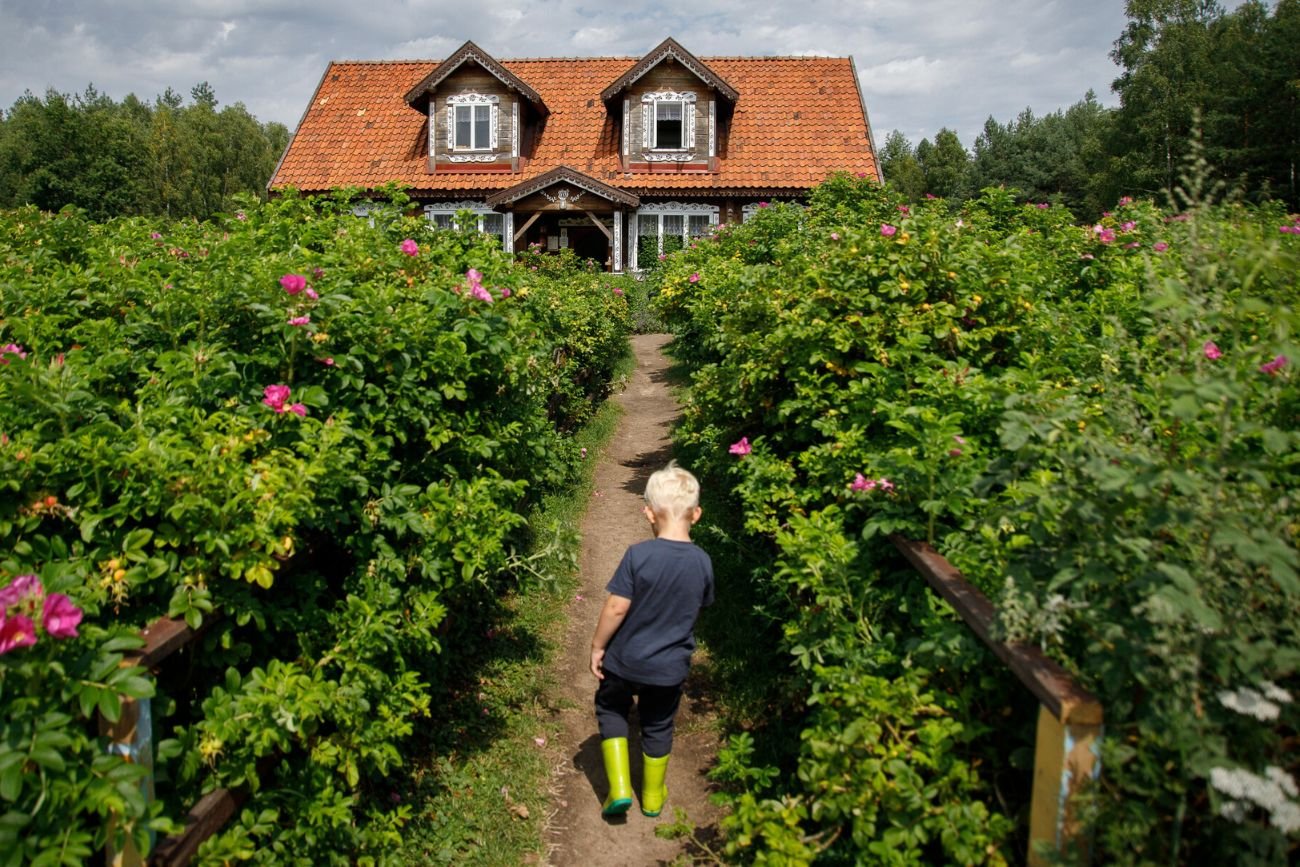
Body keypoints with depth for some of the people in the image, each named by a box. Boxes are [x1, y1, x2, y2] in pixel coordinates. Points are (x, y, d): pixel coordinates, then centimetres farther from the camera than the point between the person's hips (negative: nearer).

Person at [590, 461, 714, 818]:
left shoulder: (638, 555, -23)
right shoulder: (702, 562, -11)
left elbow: (616, 607, -20)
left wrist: (597, 646, -6)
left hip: (625, 659, -3)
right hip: (671, 667, 3)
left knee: (611, 709, 23)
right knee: (658, 727, 22)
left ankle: (619, 787, 13)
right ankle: (652, 796, 39)